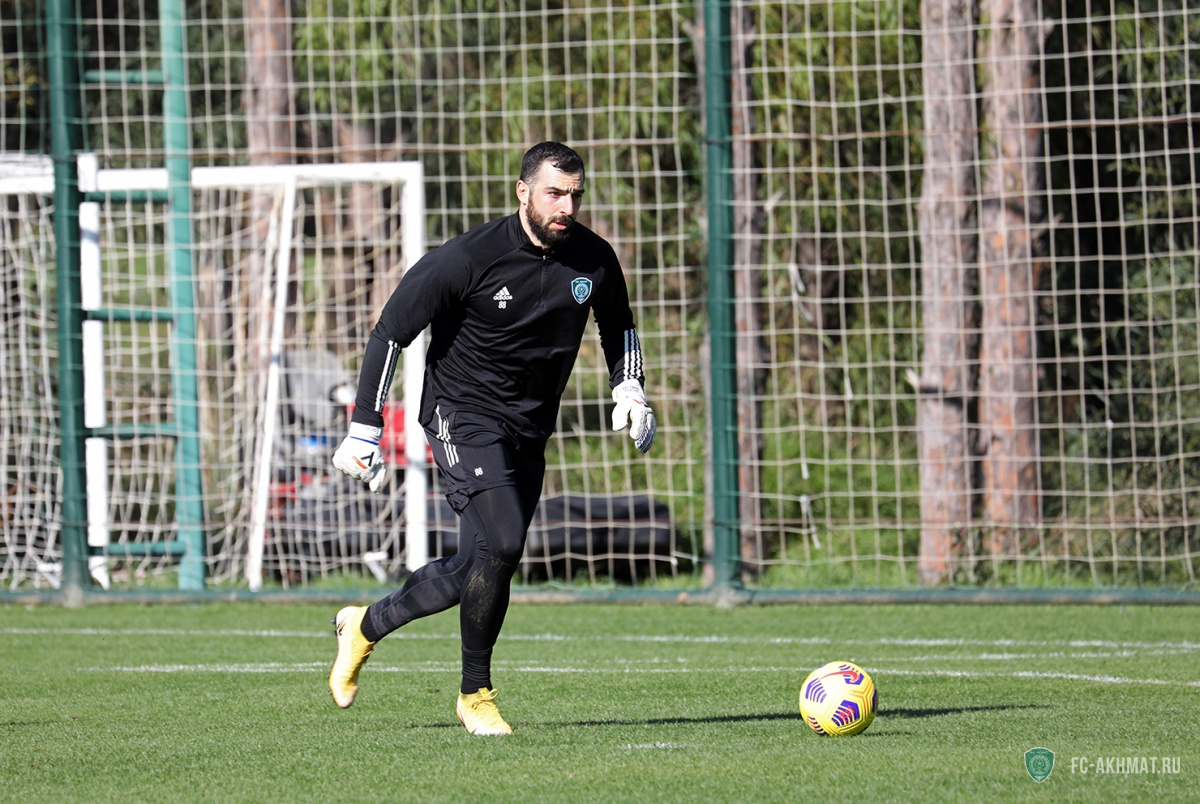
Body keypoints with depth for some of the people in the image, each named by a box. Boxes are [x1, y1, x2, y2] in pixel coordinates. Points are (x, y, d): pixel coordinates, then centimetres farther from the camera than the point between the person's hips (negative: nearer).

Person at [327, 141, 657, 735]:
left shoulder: (594, 259, -3)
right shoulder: (469, 258, -19)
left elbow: (617, 325, 20)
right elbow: (390, 331, -12)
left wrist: (629, 390, 5)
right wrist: (364, 432, -13)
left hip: (530, 430, 6)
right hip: (463, 415, -6)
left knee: (477, 570, 7)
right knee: (502, 545, -23)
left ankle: (367, 625, 33)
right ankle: (475, 695, -7)